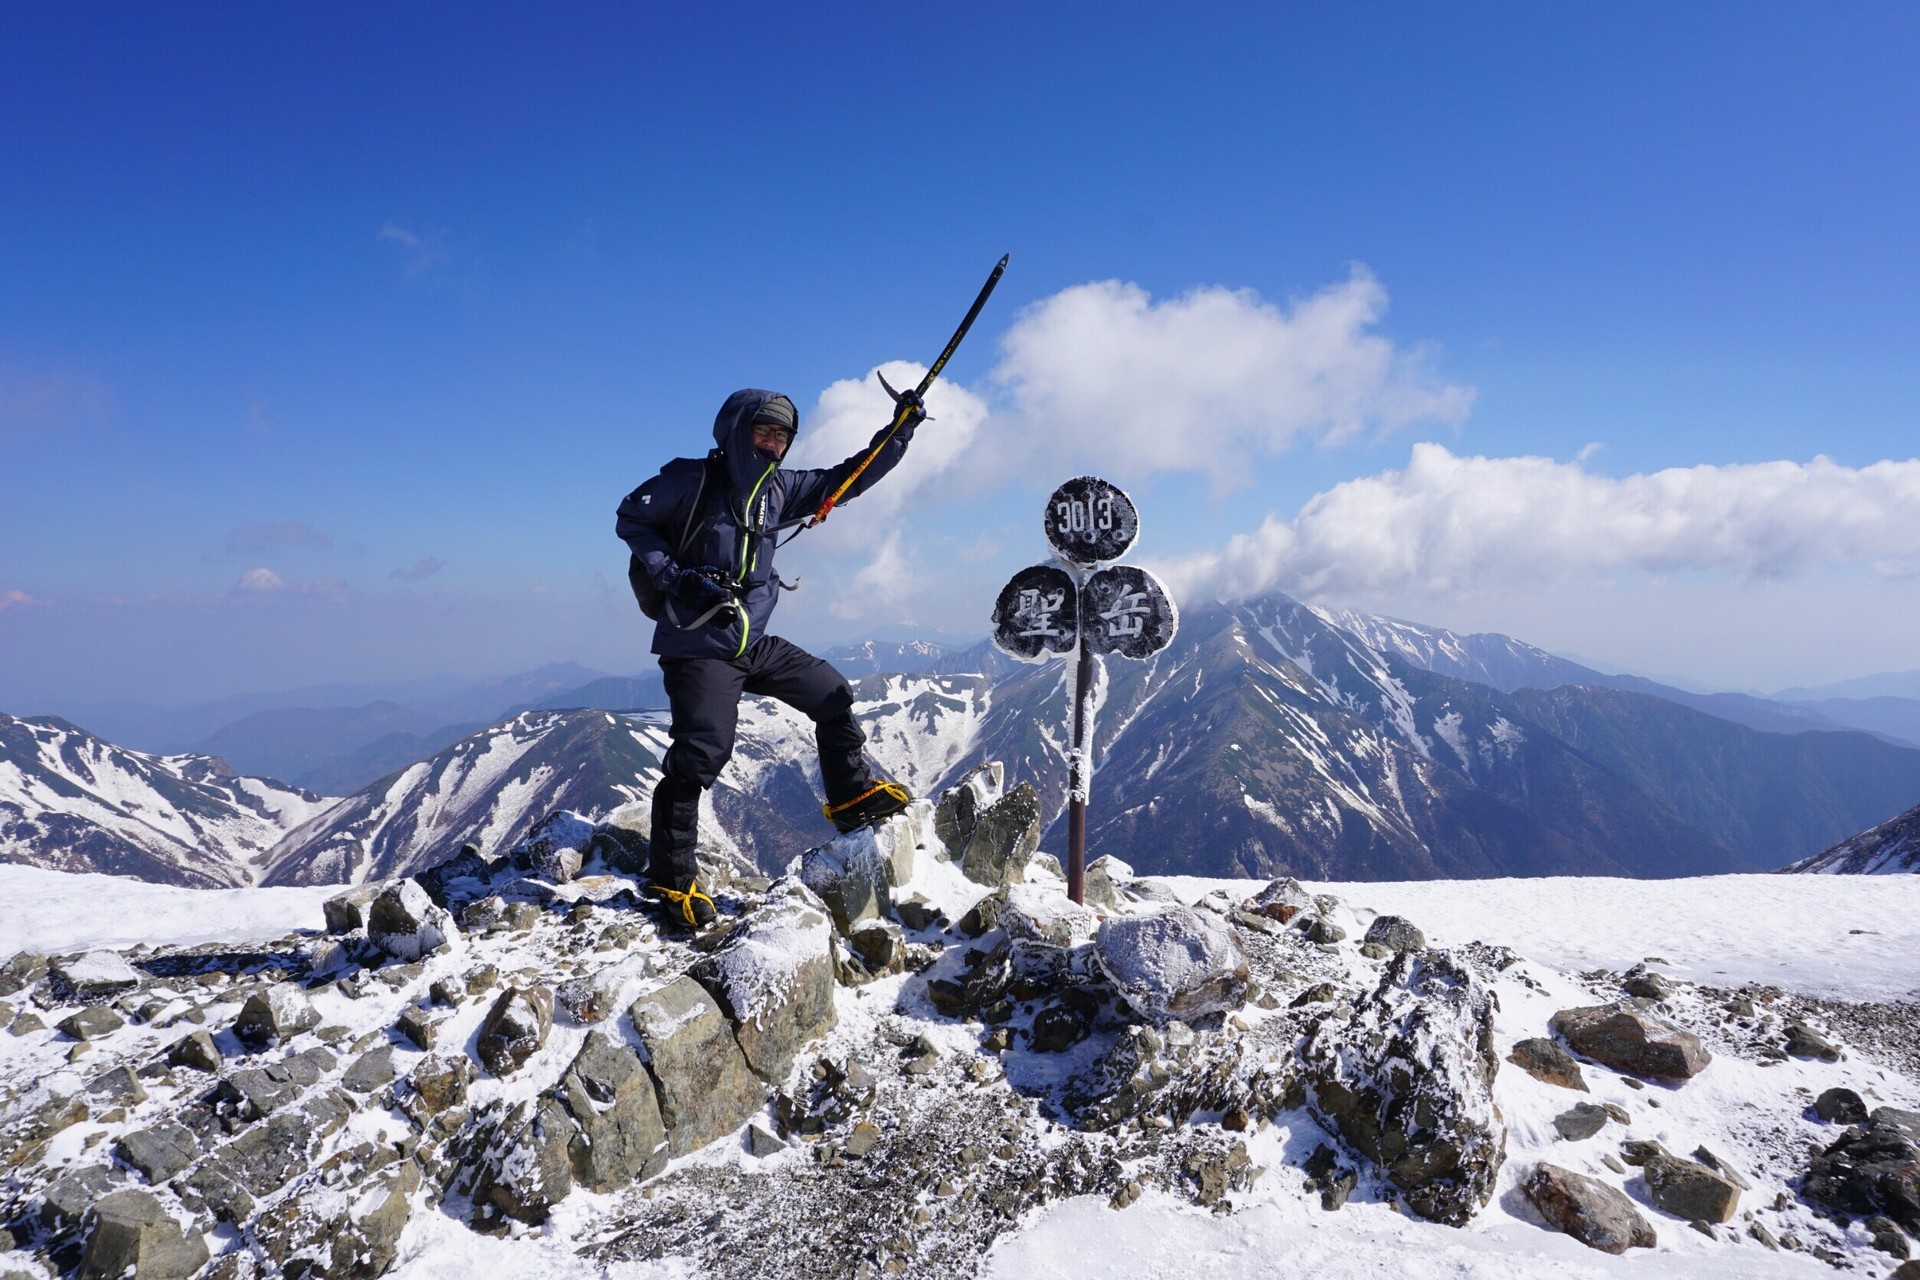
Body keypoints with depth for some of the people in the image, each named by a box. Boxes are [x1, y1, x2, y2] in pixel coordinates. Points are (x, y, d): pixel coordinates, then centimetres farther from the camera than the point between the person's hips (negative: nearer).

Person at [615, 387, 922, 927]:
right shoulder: (693, 479, -8)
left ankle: (853, 796, 29)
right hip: (699, 646, -7)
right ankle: (671, 876, -1)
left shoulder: (779, 489, 8)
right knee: (701, 752, -13)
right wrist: (676, 576, -17)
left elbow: (848, 479, 12)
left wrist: (901, 428, 3)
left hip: (754, 642, 7)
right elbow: (630, 519, -4)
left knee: (833, 696, 11)